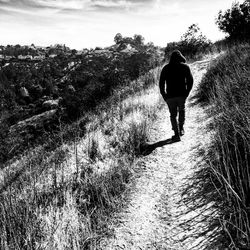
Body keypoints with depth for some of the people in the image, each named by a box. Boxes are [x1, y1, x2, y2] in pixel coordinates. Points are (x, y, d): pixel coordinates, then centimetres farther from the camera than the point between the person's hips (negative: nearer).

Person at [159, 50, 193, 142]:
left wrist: (164, 95, 6)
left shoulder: (166, 68, 3)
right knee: (181, 111, 25)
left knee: (173, 115, 9)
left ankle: (177, 134, 5)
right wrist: (187, 92, 8)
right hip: (182, 95, 1)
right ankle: (181, 129, 25)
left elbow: (161, 83, 0)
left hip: (170, 96, 0)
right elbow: (190, 80, -1)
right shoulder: (185, 66, 3)